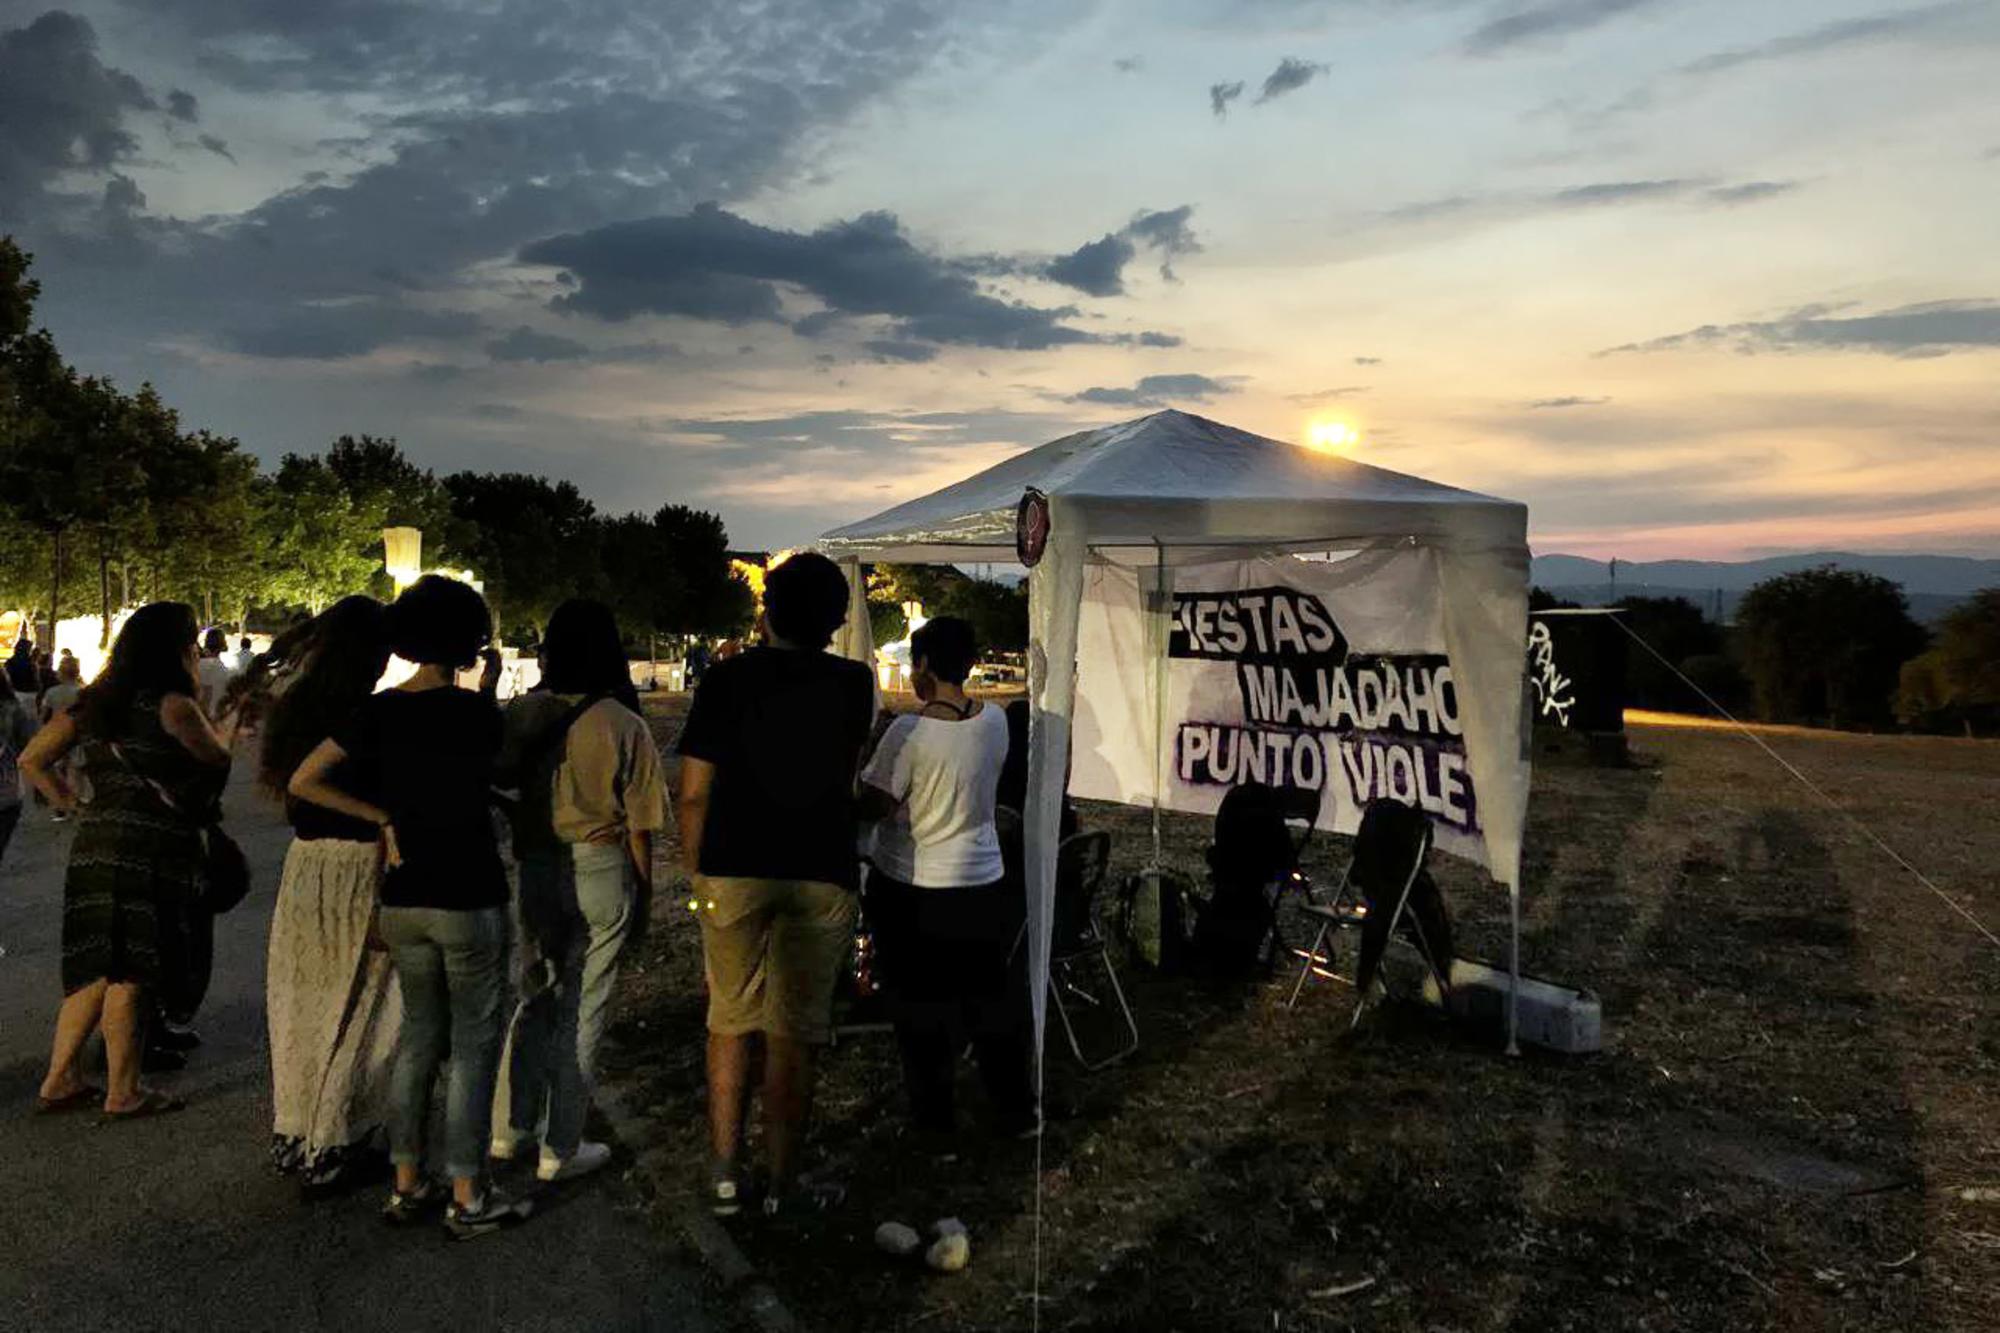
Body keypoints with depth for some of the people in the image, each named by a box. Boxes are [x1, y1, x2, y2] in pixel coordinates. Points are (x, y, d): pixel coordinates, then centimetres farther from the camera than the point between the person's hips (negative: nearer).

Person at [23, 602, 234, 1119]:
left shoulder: (94, 702, 10)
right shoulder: (173, 706, -13)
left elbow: (33, 759, 11)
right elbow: (220, 758, -1)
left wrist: (73, 804, 14)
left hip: (94, 849, 7)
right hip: (151, 857, -7)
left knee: (97, 970, 18)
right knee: (132, 976, 2)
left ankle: (59, 1080, 22)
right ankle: (123, 1093, 11)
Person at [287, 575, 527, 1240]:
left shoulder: (380, 710, 0)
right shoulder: (474, 711, -13)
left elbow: (303, 782, -1)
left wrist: (384, 819, 2)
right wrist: (491, 688, 8)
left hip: (403, 900, 6)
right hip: (469, 900, -5)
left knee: (419, 1035, 18)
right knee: (474, 1043, 5)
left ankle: (407, 1185, 24)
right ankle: (467, 1197, 10)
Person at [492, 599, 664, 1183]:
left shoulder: (521, 713, -4)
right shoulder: (624, 725, -12)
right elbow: (638, 827, -7)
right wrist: (644, 898, 2)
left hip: (537, 869, 3)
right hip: (603, 874, -3)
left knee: (536, 997, 21)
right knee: (582, 1011, 8)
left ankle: (510, 1128, 31)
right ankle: (561, 1150, 19)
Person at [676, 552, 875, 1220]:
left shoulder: (728, 678, -5)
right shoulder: (853, 684, -2)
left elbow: (693, 794, -6)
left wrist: (696, 871, 8)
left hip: (733, 873, 0)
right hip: (819, 877, 0)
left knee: (729, 1025, 14)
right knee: (792, 1037, 7)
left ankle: (725, 1177, 18)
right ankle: (784, 1184, 16)